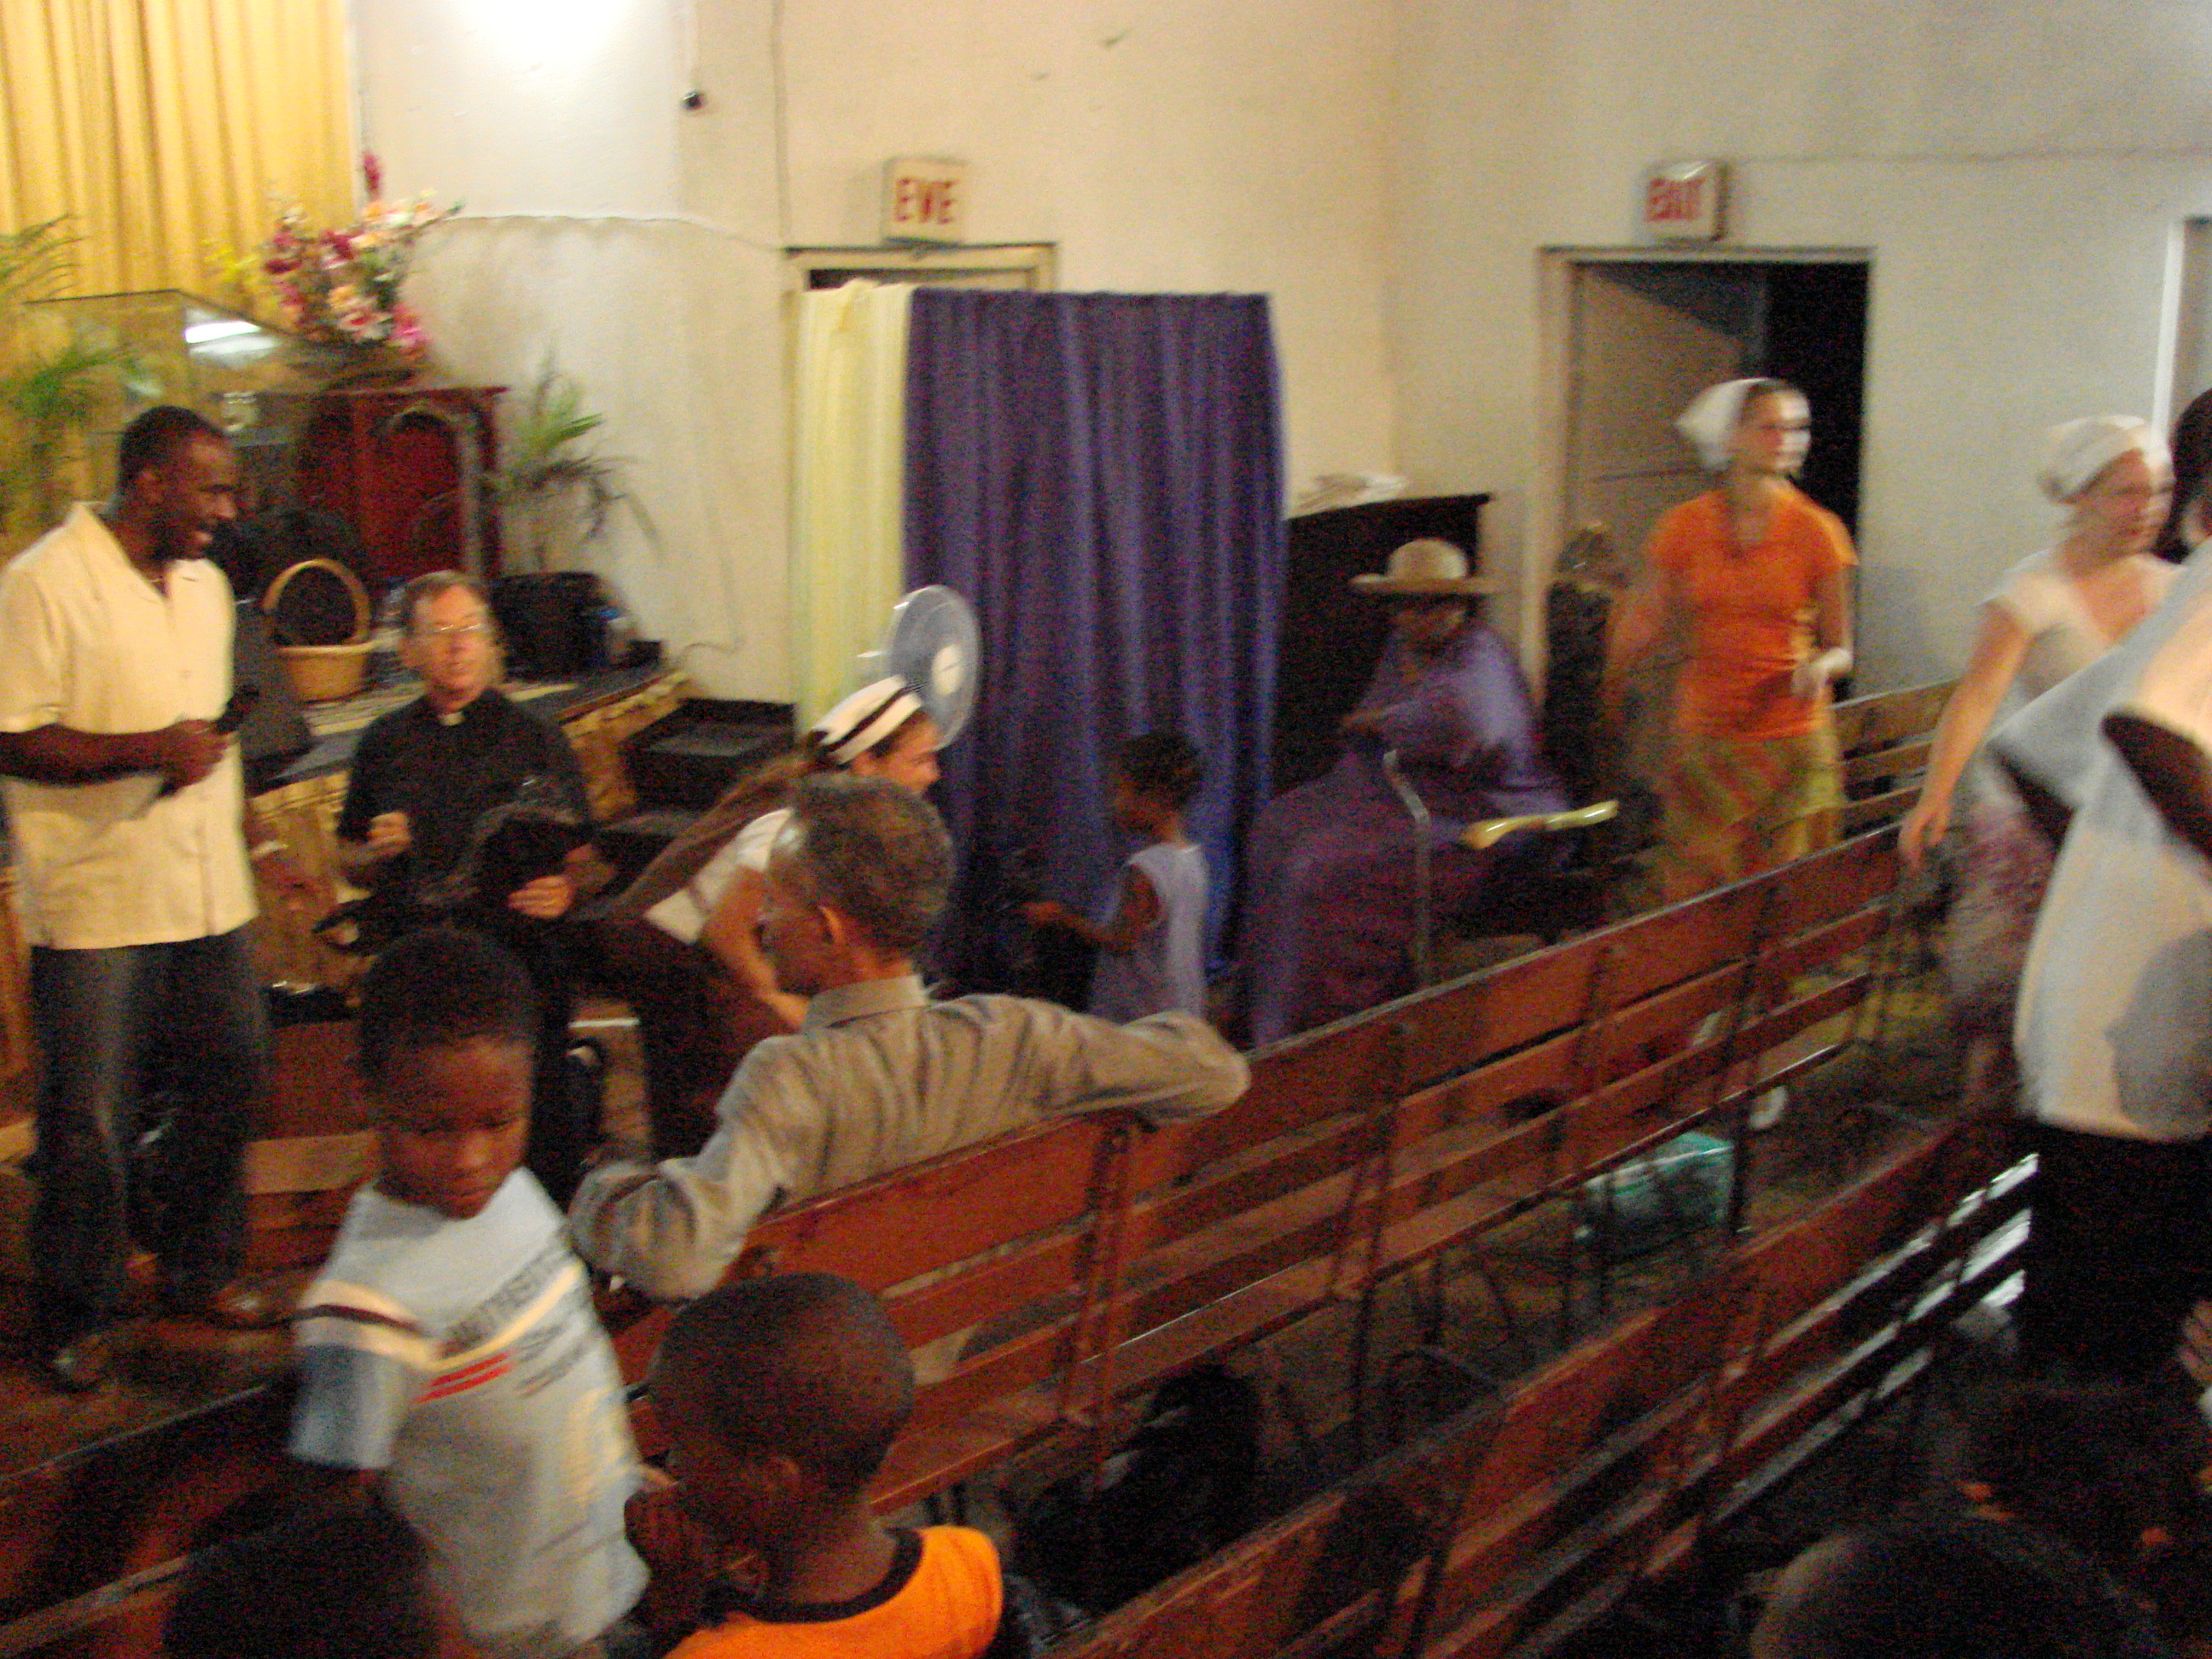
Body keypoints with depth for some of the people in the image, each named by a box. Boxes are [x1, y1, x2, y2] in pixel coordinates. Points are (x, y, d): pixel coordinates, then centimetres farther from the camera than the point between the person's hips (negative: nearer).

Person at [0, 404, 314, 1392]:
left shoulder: (204, 587, 14)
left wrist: (257, 843, 19)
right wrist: (146, 749, -23)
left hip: (208, 900, 7)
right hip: (96, 911, -7)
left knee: (225, 1087, 13)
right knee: (91, 1124, 1)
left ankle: (199, 1271, 31)